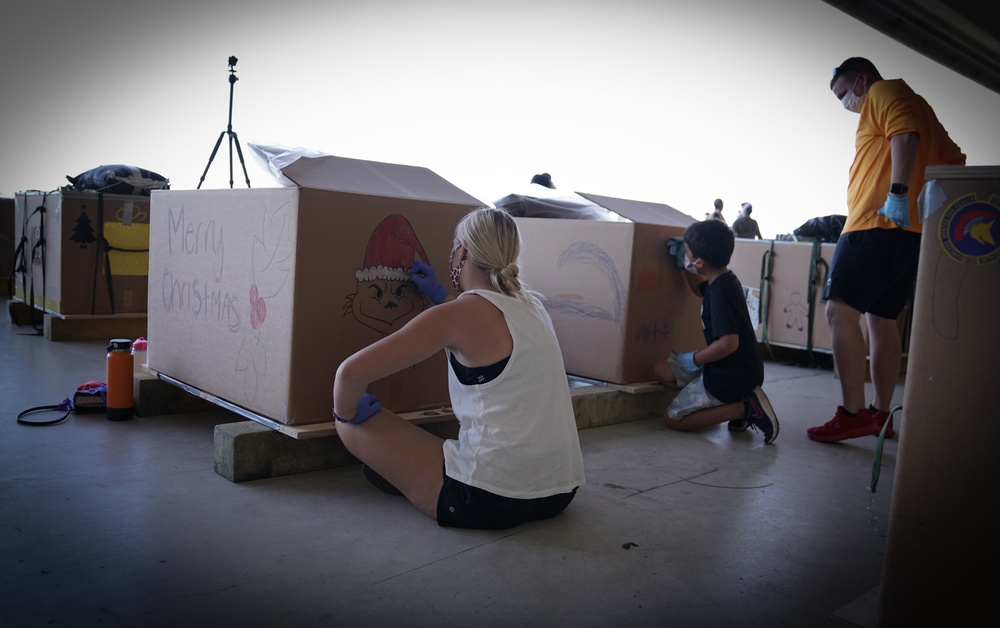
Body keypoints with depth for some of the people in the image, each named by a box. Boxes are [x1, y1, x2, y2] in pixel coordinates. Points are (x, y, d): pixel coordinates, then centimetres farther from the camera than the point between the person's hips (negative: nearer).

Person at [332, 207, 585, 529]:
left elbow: (351, 371, -18)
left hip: (490, 500, -8)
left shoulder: (463, 311, -13)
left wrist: (345, 412, 2)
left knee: (353, 422, 2)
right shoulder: (533, 306, 8)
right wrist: (439, 296, 32)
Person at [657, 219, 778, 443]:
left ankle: (744, 408, -8)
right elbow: (700, 289, 30)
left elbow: (729, 342, -33)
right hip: (743, 370, 9)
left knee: (673, 419, 0)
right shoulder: (725, 280, 5)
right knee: (661, 370, 13)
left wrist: (694, 359, -19)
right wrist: (683, 264, 17)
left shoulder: (719, 292, -24)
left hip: (730, 377, -9)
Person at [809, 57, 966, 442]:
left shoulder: (883, 92, 2)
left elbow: (905, 135, -18)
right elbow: (953, 159, 29)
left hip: (878, 224, -10)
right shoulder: (914, 106, 30)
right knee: (881, 319, 12)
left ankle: (853, 412, -18)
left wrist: (898, 191, -27)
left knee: (840, 309, -15)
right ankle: (881, 414, 17)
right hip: (911, 233, 10)